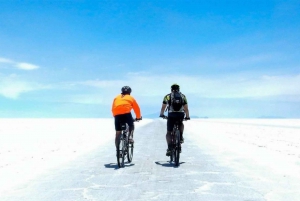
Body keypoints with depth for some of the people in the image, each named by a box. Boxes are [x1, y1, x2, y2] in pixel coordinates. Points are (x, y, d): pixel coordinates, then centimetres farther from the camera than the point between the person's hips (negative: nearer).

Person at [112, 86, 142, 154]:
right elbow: (137, 108, 21)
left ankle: (117, 149, 9)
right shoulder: (131, 98, 20)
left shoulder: (116, 98, 26)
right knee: (131, 125, 27)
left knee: (118, 133, 10)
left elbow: (113, 109, 24)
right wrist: (138, 117, 34)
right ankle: (130, 137, 2)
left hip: (117, 115, 2)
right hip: (126, 114, -2)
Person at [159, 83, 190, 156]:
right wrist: (187, 117, 30)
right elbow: (186, 108, 17)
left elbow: (163, 107, 22)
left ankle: (169, 148, -6)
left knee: (168, 133, 10)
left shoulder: (167, 96, 16)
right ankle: (181, 137, 15)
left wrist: (161, 114, 37)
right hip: (181, 115, 1)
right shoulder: (183, 96, 18)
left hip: (171, 115, -1)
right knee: (181, 124, 35)